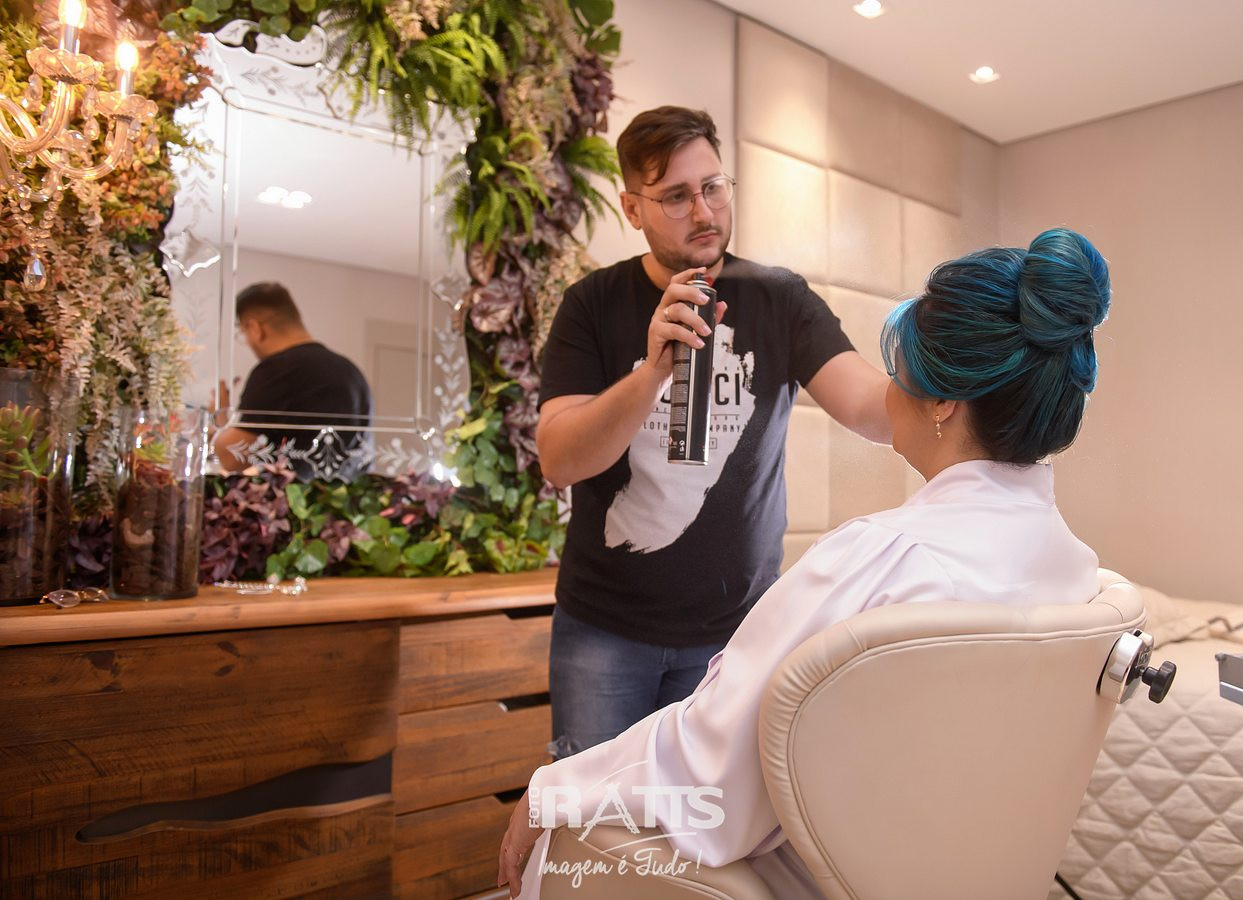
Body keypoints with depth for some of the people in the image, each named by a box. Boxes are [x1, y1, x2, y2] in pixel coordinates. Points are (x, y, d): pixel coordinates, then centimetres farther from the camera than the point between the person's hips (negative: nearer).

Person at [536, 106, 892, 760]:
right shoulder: (595, 304, -3)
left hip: (735, 626, 1)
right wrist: (654, 371, -29)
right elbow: (558, 460, -13)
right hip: (604, 624, 0)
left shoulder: (779, 301, -2)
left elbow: (865, 402, -17)